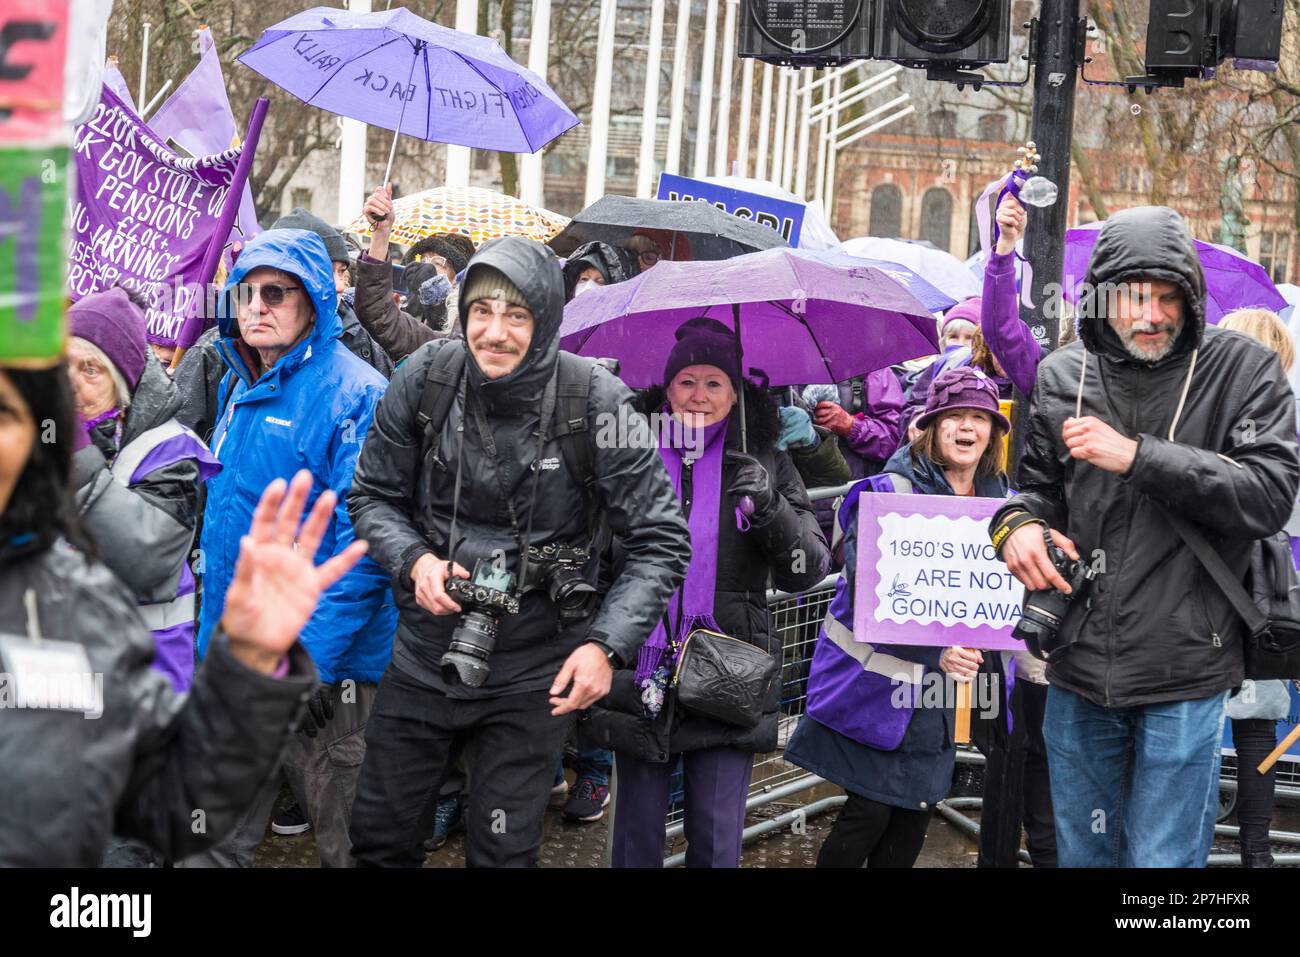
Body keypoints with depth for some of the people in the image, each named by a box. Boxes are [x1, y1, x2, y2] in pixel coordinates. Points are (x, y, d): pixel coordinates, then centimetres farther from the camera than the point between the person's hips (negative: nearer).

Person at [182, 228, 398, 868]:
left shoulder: (353, 395, -14)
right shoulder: (239, 388, 11)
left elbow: (361, 540, -20)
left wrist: (307, 658, -23)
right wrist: (214, 635, 18)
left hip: (326, 668, -7)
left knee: (342, 838, 9)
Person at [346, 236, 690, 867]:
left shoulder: (595, 403, -17)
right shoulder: (426, 378, -10)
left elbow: (660, 541, -11)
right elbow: (372, 496, 3)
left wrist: (607, 643, -21)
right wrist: (414, 560, -16)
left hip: (534, 673, -2)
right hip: (425, 654, 3)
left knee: (503, 852, 9)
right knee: (378, 839, 15)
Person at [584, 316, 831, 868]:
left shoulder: (765, 464, 5)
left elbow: (807, 572, -2)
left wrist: (770, 506, -18)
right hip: (643, 678, 1)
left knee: (717, 839, 3)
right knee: (637, 833, 7)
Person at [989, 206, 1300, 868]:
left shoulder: (1242, 371, -5)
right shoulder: (1061, 377, 5)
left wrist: (1138, 456, -21)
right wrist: (1018, 522, -7)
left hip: (1185, 676, -4)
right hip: (1078, 670, 4)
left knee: (1162, 858, 5)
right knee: (1079, 853, 19)